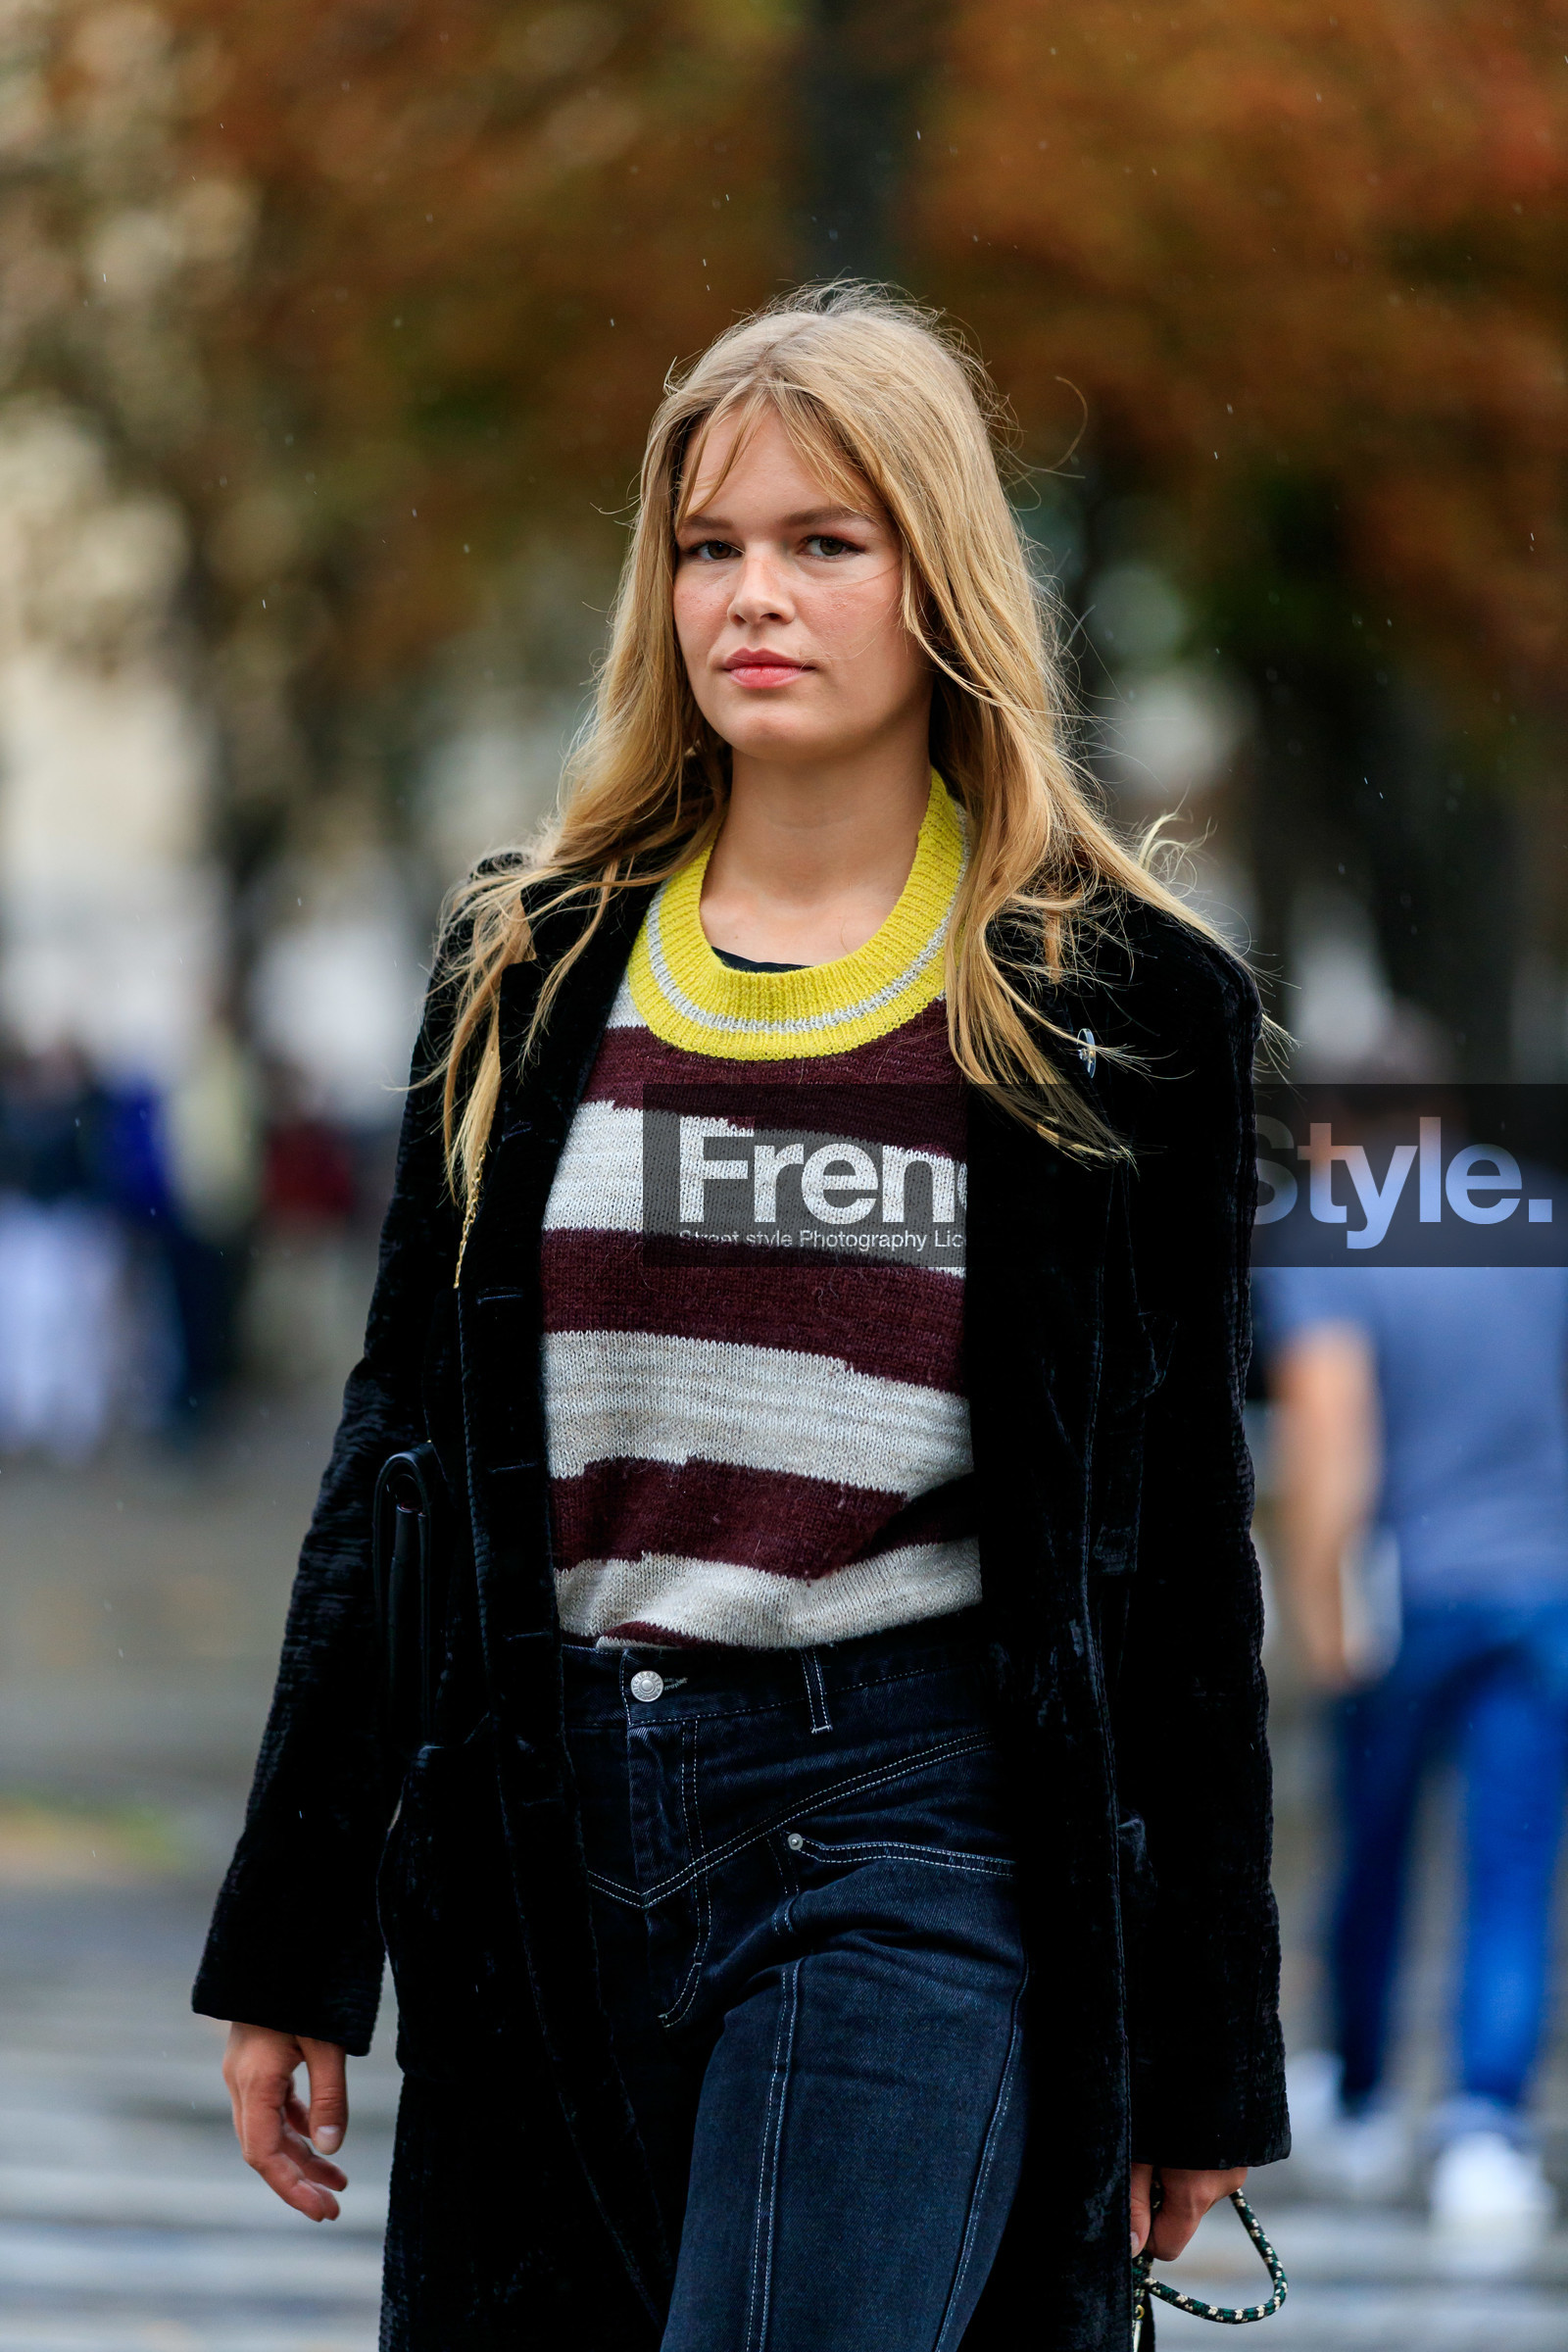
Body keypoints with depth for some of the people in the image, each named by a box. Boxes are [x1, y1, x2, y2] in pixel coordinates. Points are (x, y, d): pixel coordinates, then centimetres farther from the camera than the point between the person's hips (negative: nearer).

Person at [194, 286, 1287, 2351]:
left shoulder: (1119, 1007, 3)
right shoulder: (531, 971, 11)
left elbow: (1183, 1540, 5)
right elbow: (400, 1444, 14)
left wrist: (1206, 2047, 4)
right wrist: (289, 1947, 10)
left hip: (911, 1816, -4)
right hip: (547, 1827, 4)